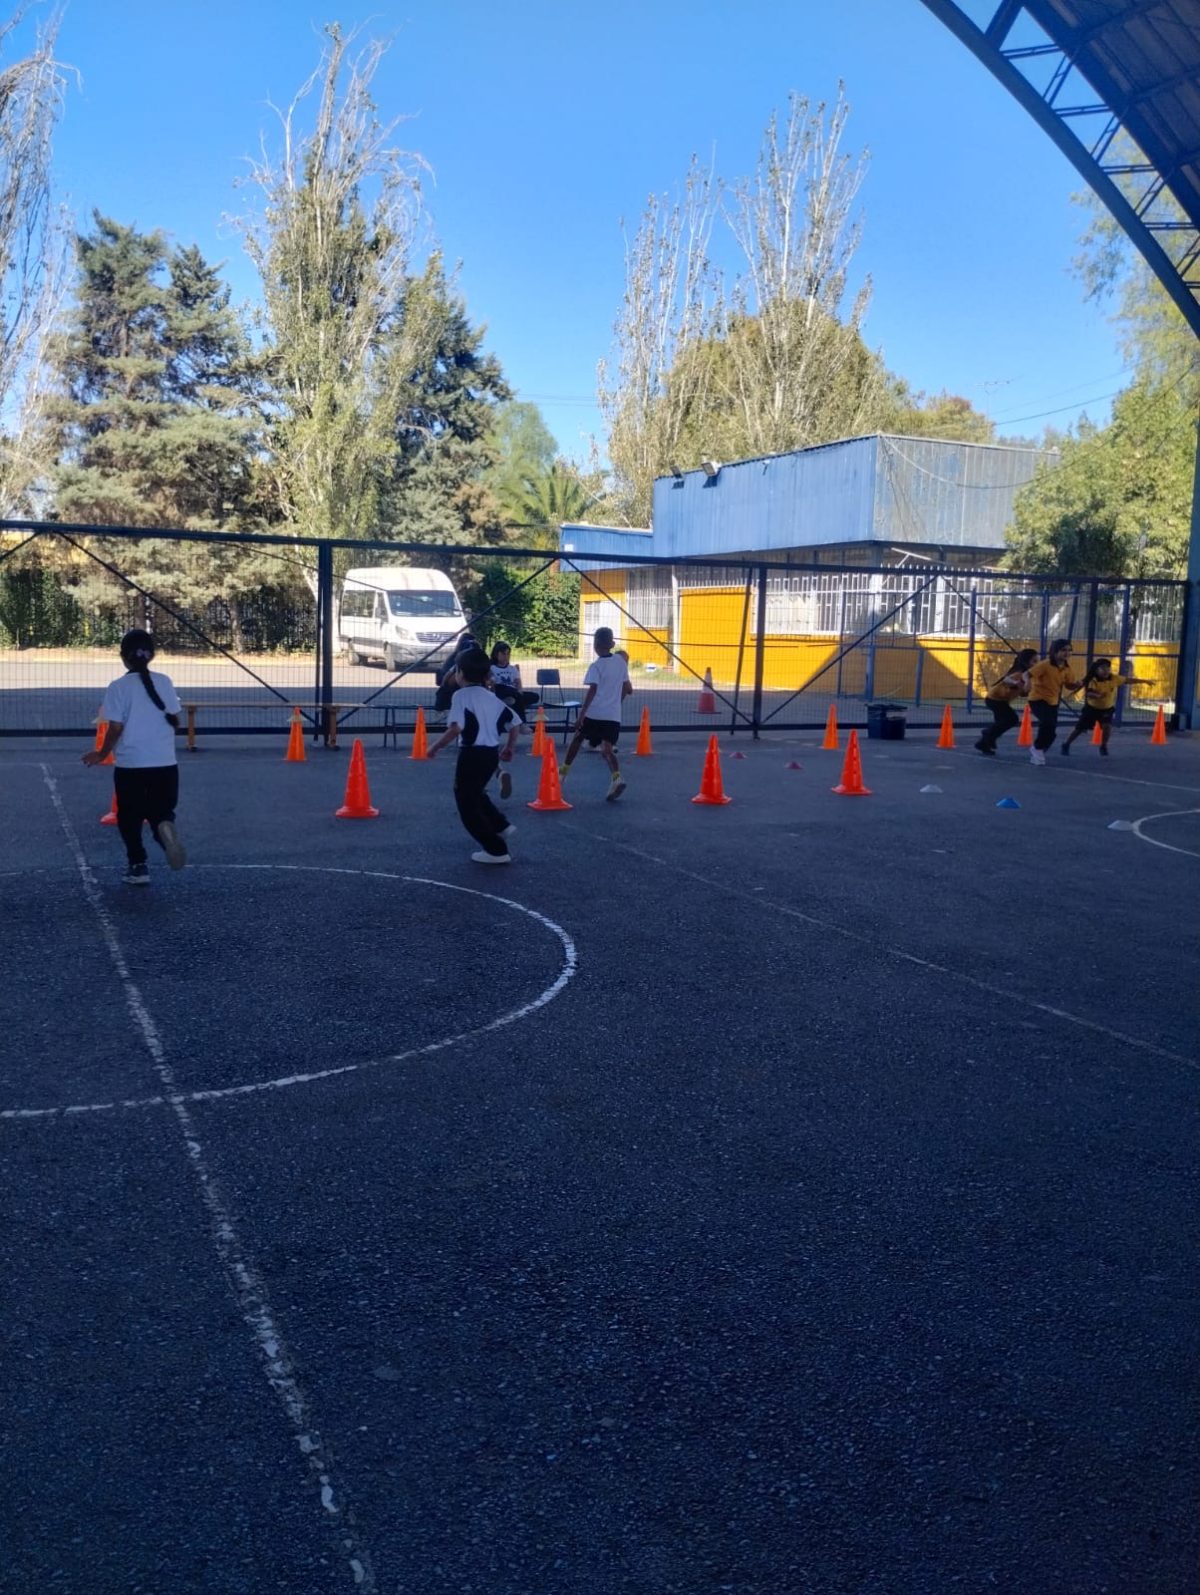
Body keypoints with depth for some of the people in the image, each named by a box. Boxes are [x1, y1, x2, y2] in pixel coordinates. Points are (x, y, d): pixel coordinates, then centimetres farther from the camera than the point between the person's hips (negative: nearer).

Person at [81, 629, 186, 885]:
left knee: (130, 817, 13)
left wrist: (102, 754, 7)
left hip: (130, 764, -2)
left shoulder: (118, 687, -7)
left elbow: (115, 728, -9)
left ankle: (138, 866, 16)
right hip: (165, 763, 2)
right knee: (160, 811, 13)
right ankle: (165, 827, -21)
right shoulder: (164, 682, 2)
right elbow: (175, 721, 6)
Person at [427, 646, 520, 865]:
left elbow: (456, 727, -24)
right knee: (475, 794, 32)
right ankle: (501, 825, 27)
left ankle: (496, 850, 3)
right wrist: (509, 748, 25)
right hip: (491, 754, 8)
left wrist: (436, 747, -15)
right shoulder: (491, 697, 11)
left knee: (468, 805, 4)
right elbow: (514, 723, 11)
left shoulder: (461, 695, -11)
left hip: (472, 754, -8)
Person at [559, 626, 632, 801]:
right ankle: (616, 777, -26)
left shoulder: (596, 665, -8)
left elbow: (592, 690, -18)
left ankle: (564, 771, 32)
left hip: (594, 713, -4)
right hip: (613, 714, 4)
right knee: (607, 748, -1)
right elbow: (627, 688, 14)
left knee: (577, 739, 18)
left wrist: (582, 713, -19)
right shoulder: (620, 661, 8)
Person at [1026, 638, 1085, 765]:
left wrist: (1077, 684, -12)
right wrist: (1029, 684, -45)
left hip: (1053, 702, 7)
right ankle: (1037, 748, -7)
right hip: (1038, 699, -7)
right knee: (1049, 723, -29)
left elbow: (1068, 685, 9)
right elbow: (1028, 675, -23)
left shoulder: (1066, 667, 0)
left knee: (1051, 732, 10)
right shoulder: (1045, 664, -21)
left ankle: (1038, 752, 33)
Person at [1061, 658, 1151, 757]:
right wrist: (1097, 695, -54)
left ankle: (1103, 747, 5)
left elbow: (1128, 680, -9)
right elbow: (1088, 694, -35)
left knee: (1107, 726, -19)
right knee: (1080, 728, 3)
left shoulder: (1114, 679, -15)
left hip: (1107, 708, 2)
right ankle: (1066, 745, 20)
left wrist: (1144, 681, -9)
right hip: (1092, 708, -2)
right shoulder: (1093, 681, -25)